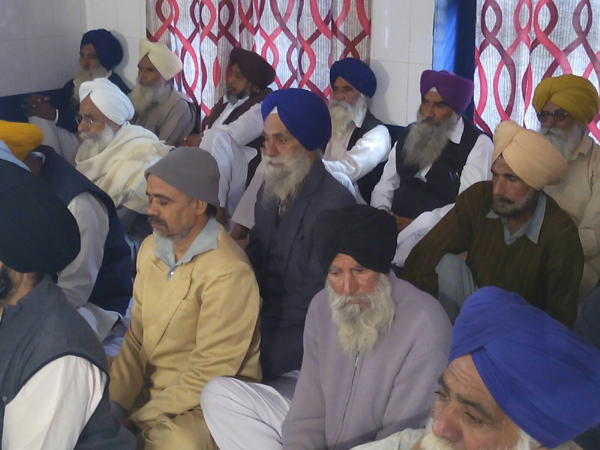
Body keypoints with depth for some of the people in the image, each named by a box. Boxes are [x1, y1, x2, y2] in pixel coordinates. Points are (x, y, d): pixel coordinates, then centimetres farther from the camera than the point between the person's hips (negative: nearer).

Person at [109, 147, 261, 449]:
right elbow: (136, 338, 6)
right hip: (148, 389, 8)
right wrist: (113, 406, -7)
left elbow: (207, 378, -21)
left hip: (206, 403, -7)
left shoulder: (228, 273, -23)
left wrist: (134, 420, -17)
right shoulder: (152, 248, 4)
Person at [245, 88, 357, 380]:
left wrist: (262, 324, -17)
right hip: (264, 317, 7)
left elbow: (323, 298, -16)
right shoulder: (270, 190, 9)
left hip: (300, 331, -7)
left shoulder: (335, 204, -16)